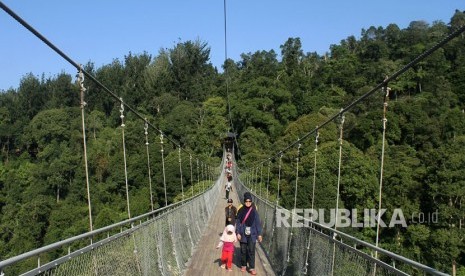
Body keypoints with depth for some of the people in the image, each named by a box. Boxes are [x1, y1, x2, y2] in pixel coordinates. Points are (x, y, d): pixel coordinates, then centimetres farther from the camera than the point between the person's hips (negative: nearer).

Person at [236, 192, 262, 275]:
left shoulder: (254, 211, -2)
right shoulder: (241, 211, -3)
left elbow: (258, 223, 1)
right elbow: (238, 222, 0)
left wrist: (259, 234, 0)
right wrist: (238, 233, -6)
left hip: (252, 234, 0)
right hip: (243, 234, 1)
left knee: (251, 251, 0)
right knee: (243, 251, 10)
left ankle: (252, 268, 8)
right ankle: (243, 265, 26)